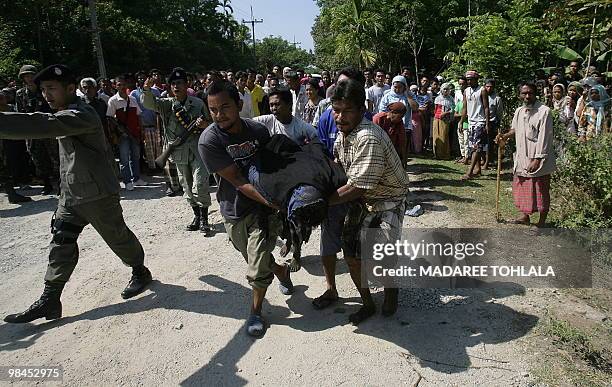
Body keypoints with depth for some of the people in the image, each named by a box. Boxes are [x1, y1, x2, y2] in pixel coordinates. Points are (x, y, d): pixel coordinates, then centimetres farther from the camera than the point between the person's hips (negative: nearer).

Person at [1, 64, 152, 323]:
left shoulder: (81, 116, -23)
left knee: (117, 237, 8)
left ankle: (140, 272, 32)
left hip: (98, 195, -9)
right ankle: (49, 300, 14)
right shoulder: (66, 115, 11)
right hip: (70, 194, 9)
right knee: (61, 244, 7)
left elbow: (39, 125, -39)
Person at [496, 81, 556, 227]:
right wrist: (505, 136, 1)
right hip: (522, 157, 7)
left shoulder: (544, 111, -15)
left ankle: (542, 221, 18)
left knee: (541, 191, 4)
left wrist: (537, 159, -22)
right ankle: (525, 216, 35)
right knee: (521, 187, 17)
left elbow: (544, 137, -19)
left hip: (539, 160, -7)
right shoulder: (519, 111, 7)